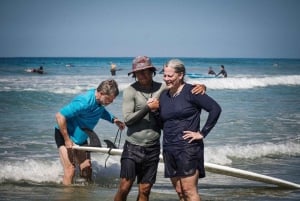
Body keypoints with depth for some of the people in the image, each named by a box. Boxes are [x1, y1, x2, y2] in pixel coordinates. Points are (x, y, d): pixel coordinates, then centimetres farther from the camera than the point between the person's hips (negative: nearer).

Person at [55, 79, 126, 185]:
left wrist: (113, 119, 0)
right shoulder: (84, 102, -33)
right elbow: (60, 116, -33)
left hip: (81, 137, 8)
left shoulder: (100, 99, -6)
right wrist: (67, 140, -27)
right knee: (70, 170, -15)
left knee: (87, 169, 8)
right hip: (65, 134, -8)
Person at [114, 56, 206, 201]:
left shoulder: (162, 88, 2)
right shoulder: (130, 91, -6)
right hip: (133, 147, -3)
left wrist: (200, 86, -11)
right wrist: (148, 107, -14)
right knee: (124, 188, -8)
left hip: (152, 148, 3)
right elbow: (127, 119, -13)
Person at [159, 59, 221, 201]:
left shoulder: (191, 92, -8)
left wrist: (202, 133, -13)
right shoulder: (164, 96, 12)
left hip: (188, 148, -7)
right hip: (169, 149, 7)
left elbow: (215, 109, -14)